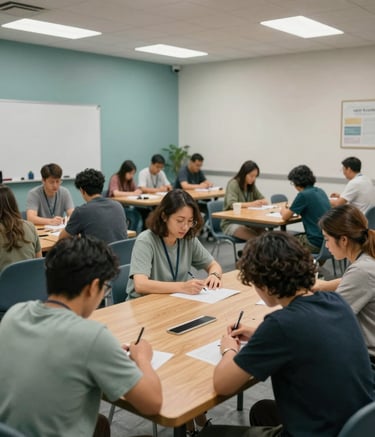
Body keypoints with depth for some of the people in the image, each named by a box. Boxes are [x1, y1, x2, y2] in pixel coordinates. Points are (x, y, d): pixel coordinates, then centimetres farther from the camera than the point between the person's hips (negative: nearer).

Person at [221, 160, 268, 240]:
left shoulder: (251, 185, 10)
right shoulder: (233, 184, -11)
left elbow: (264, 200, 12)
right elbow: (232, 204, -25)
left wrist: (262, 202, -13)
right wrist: (251, 204, -35)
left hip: (247, 221, 6)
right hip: (231, 223, -6)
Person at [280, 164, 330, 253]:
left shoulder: (303, 195, -14)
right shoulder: (320, 191, 9)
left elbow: (285, 216, -6)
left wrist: (283, 210, 16)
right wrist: (291, 210, 18)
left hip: (316, 244, -7)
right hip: (327, 239, 7)